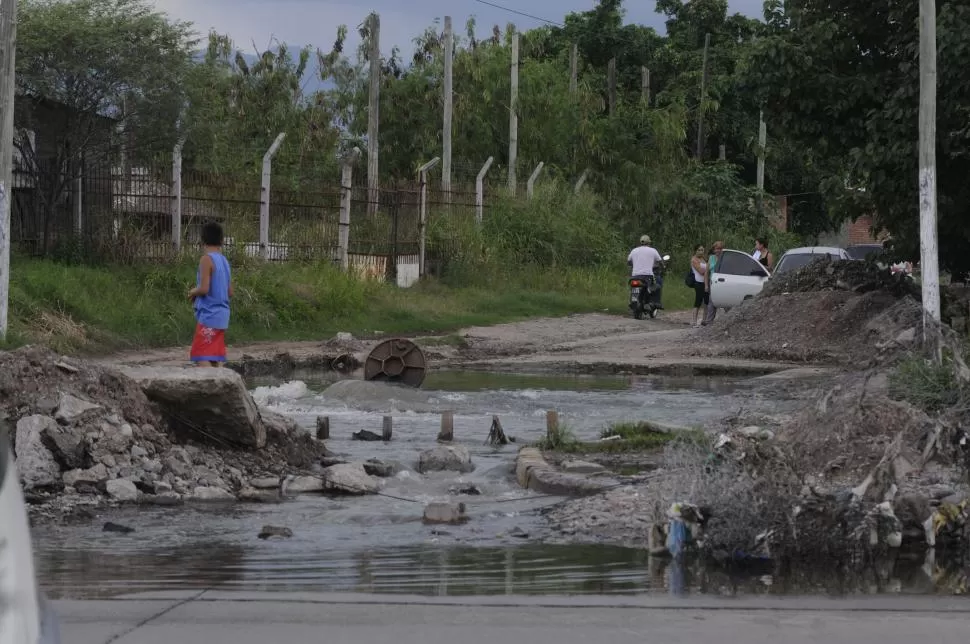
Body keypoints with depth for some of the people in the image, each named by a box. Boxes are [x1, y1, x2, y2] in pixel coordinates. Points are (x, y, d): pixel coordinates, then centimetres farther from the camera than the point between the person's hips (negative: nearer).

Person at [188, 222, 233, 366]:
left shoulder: (207, 259, -11)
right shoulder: (224, 261, 12)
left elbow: (204, 289, -19)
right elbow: (230, 293, 15)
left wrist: (193, 292, 0)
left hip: (208, 315, -8)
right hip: (222, 315, 8)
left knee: (202, 357, -9)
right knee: (216, 358, 11)